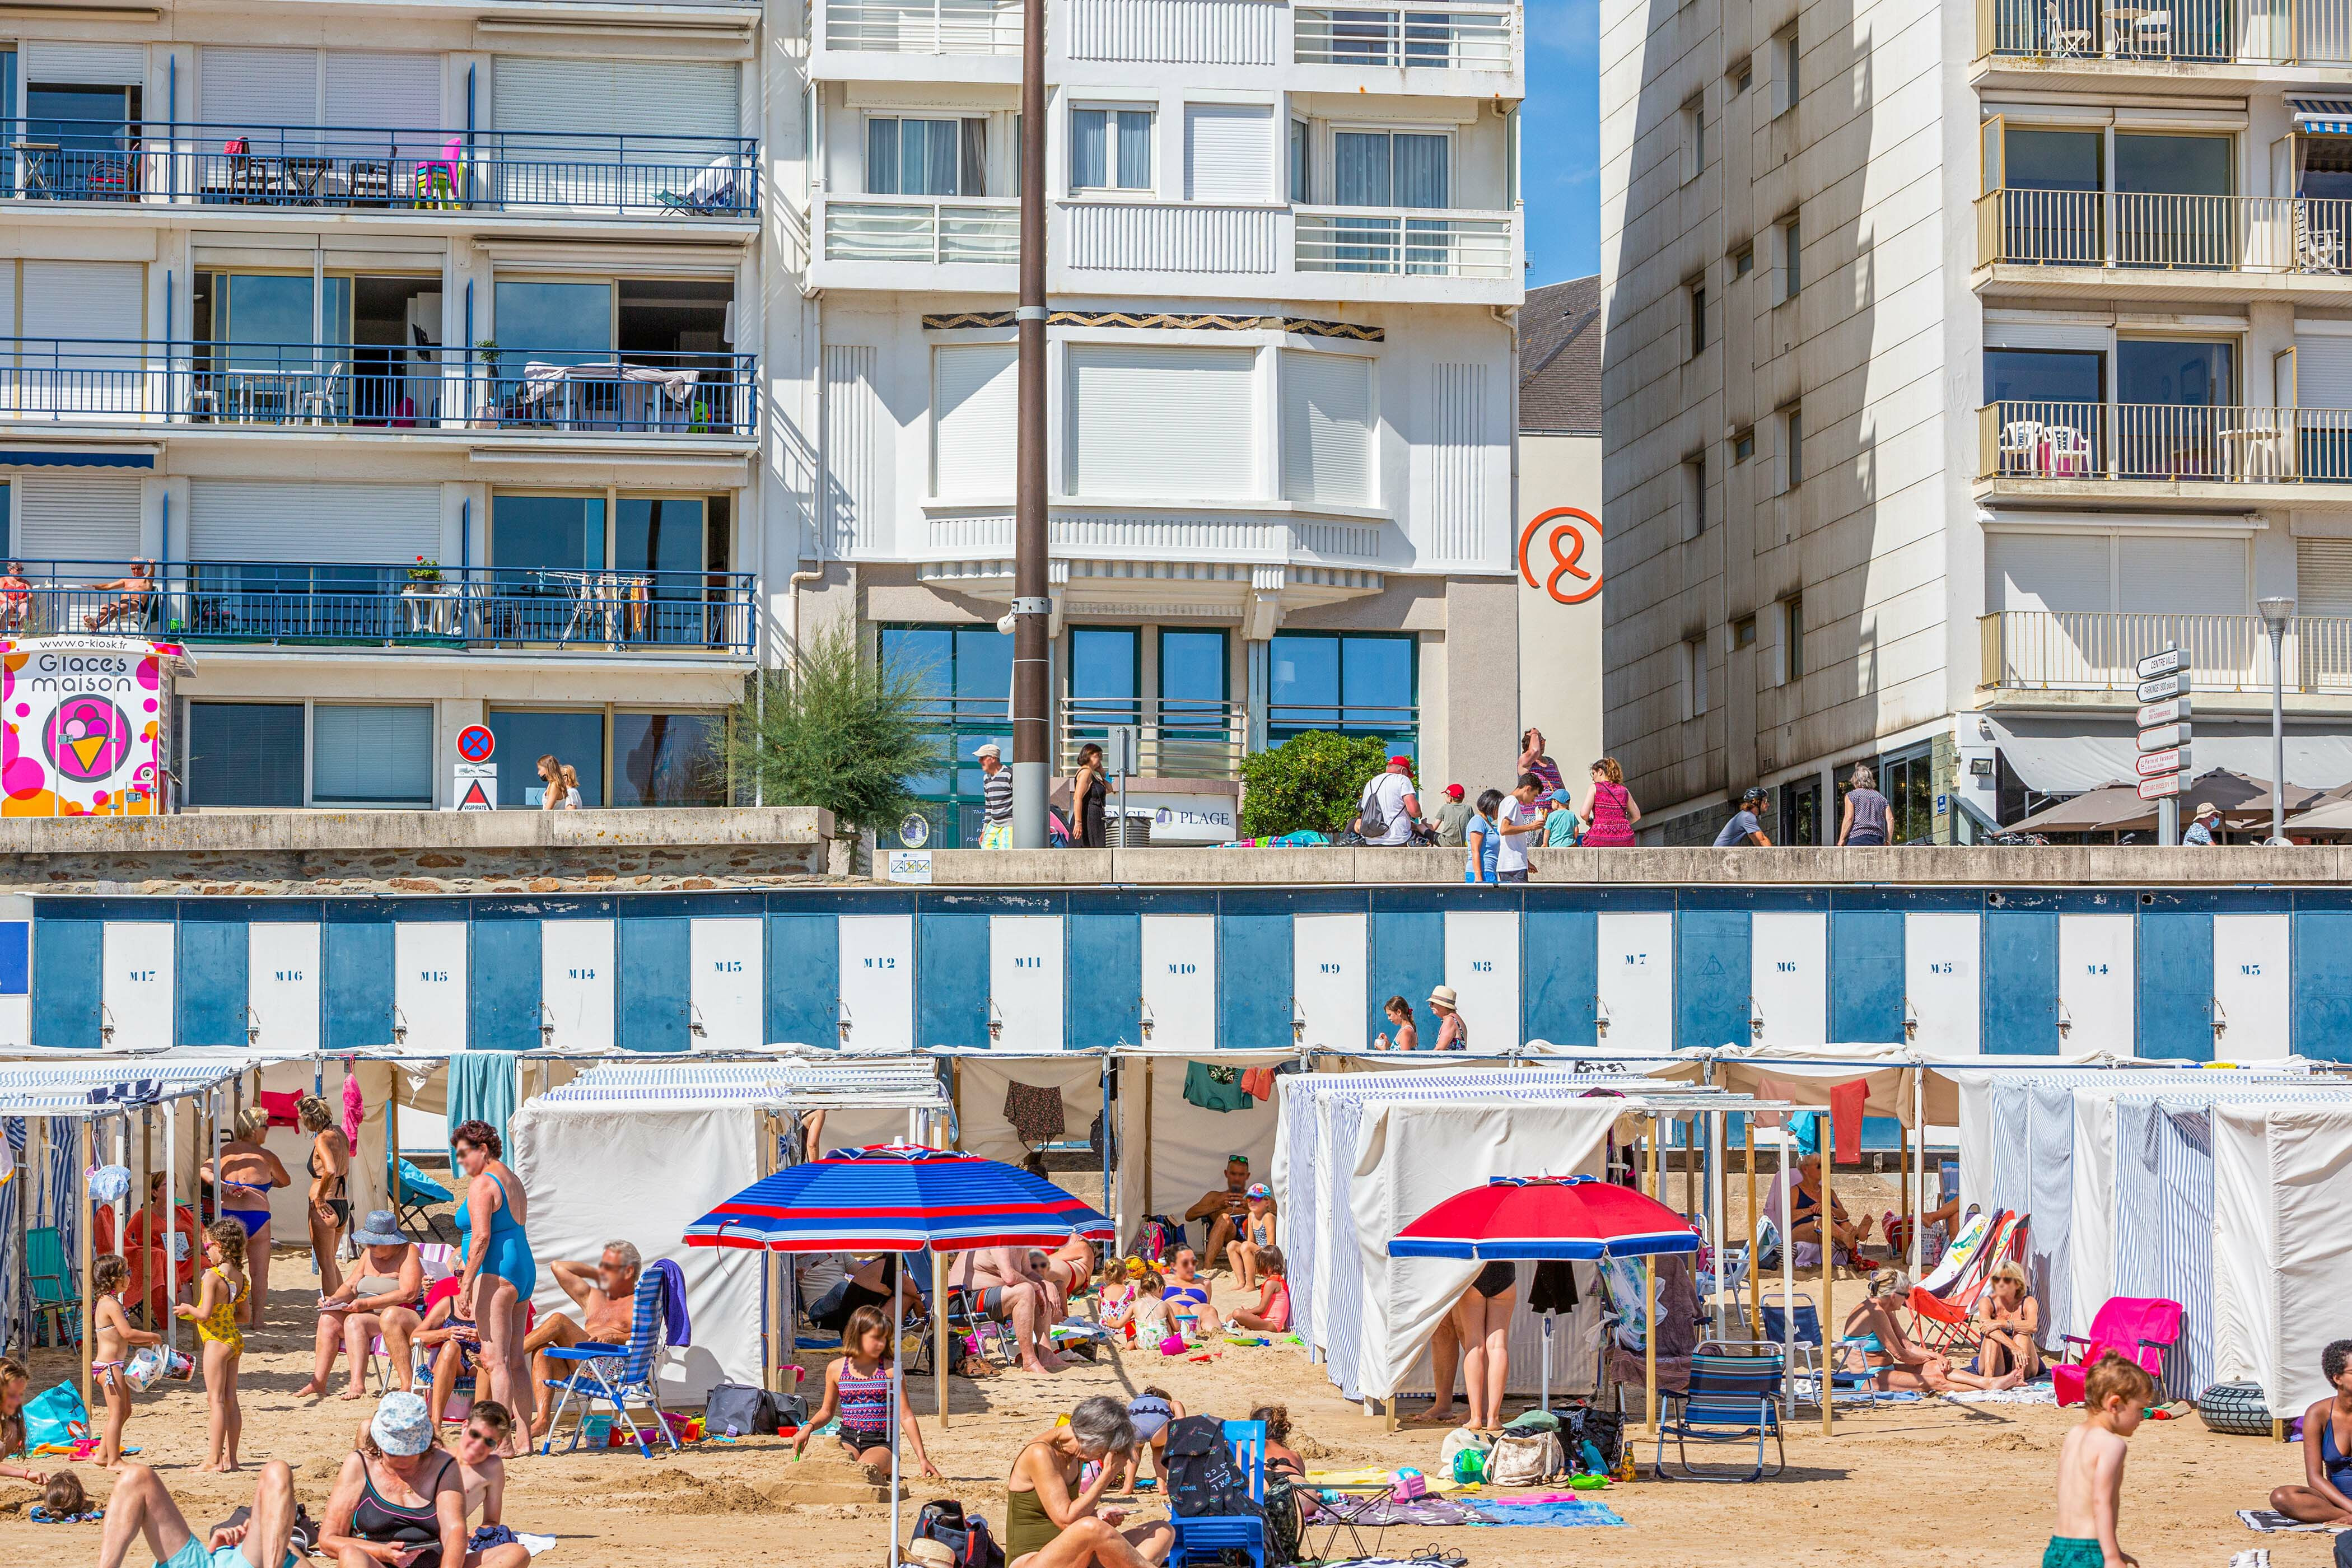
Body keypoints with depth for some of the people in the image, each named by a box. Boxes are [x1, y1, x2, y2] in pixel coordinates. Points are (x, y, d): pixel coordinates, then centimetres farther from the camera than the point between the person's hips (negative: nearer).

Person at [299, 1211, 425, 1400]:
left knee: (355, 1321, -35)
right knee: (329, 1319, -13)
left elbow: (409, 1294, -20)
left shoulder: (408, 1252, -9)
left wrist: (366, 1303, -22)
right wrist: (334, 1300, -5)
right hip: (372, 1316, 8)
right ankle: (318, 1382, -19)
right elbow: (351, 1286, 18)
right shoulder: (369, 1253, 15)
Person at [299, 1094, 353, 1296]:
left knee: (325, 1264, 3)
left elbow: (330, 1171, -32)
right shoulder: (340, 1133, 9)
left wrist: (319, 1198, -19)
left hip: (325, 1207, -8)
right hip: (343, 1205, 8)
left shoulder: (323, 1139, -16)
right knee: (332, 1262, 22)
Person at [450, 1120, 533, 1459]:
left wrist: (466, 1284, -19)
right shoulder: (513, 1181, 18)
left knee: (495, 1360, -10)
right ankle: (524, 1440, 11)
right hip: (523, 1270, 10)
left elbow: (481, 1237, -19)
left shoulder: (481, 1184, -11)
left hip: (496, 1274, -10)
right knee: (516, 1360, 11)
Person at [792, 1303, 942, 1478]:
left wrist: (922, 1458, -2)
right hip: (848, 1440, 2)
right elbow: (827, 1411, 20)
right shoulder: (836, 1369, 7)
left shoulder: (890, 1370, -1)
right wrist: (808, 1427, -2)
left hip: (881, 1443, -2)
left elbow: (906, 1416, 1)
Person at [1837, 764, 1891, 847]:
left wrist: (1841, 840, -4)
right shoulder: (1881, 797, 17)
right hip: (1878, 839, 4)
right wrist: (1888, 841, 12)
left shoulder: (1851, 796, 5)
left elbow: (1849, 818, -6)